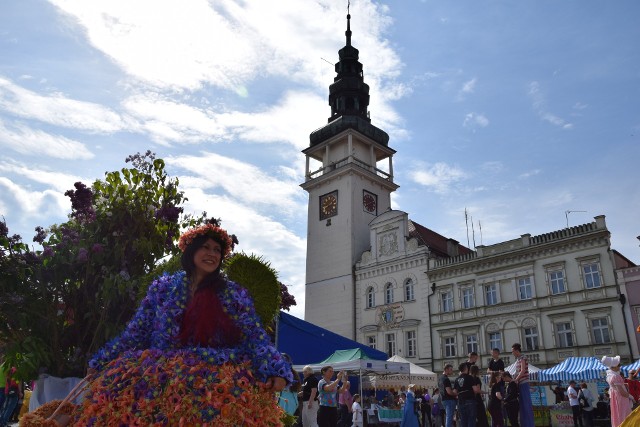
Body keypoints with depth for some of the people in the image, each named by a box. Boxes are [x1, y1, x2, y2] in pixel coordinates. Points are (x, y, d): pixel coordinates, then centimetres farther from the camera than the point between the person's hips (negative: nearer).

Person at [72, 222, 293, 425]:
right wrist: (101, 363, 7)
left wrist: (275, 370, -15)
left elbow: (255, 336, 1)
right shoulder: (162, 287, 13)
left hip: (217, 373, -2)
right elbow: (136, 333, 15)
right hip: (159, 371, 3)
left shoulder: (234, 294, 8)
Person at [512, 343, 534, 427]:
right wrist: (512, 380, 8)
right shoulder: (517, 359, 16)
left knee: (526, 404, -5)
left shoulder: (522, 358, -9)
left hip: (524, 383, -8)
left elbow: (523, 371, -16)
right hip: (520, 383, 8)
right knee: (522, 404, 10)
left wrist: (515, 380, -14)